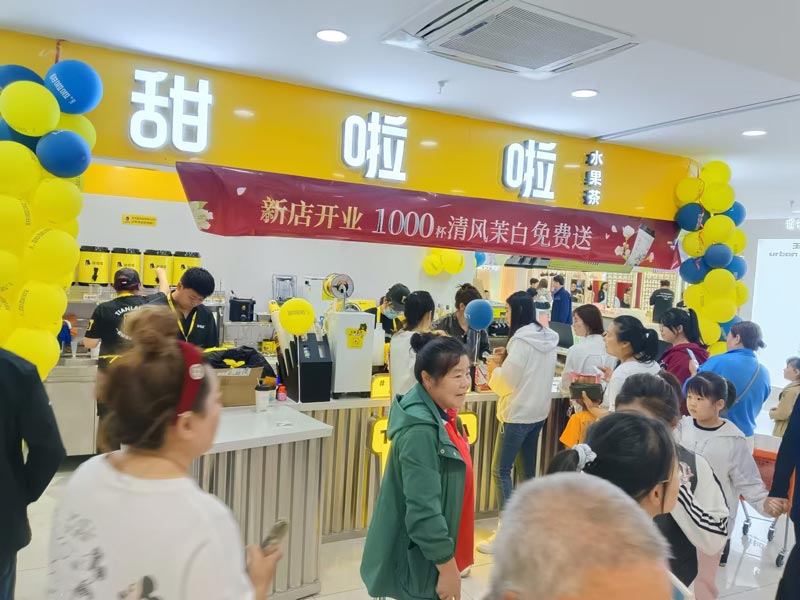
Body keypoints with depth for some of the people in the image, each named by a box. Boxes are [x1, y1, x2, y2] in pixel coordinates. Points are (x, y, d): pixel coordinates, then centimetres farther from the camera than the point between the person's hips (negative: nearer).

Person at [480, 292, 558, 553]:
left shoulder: (521, 340, -19)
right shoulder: (548, 338, 7)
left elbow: (505, 382, -16)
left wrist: (495, 369, 3)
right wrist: (505, 362, 8)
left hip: (518, 414, -9)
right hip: (538, 411, 9)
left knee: (500, 471, -1)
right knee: (528, 470, 16)